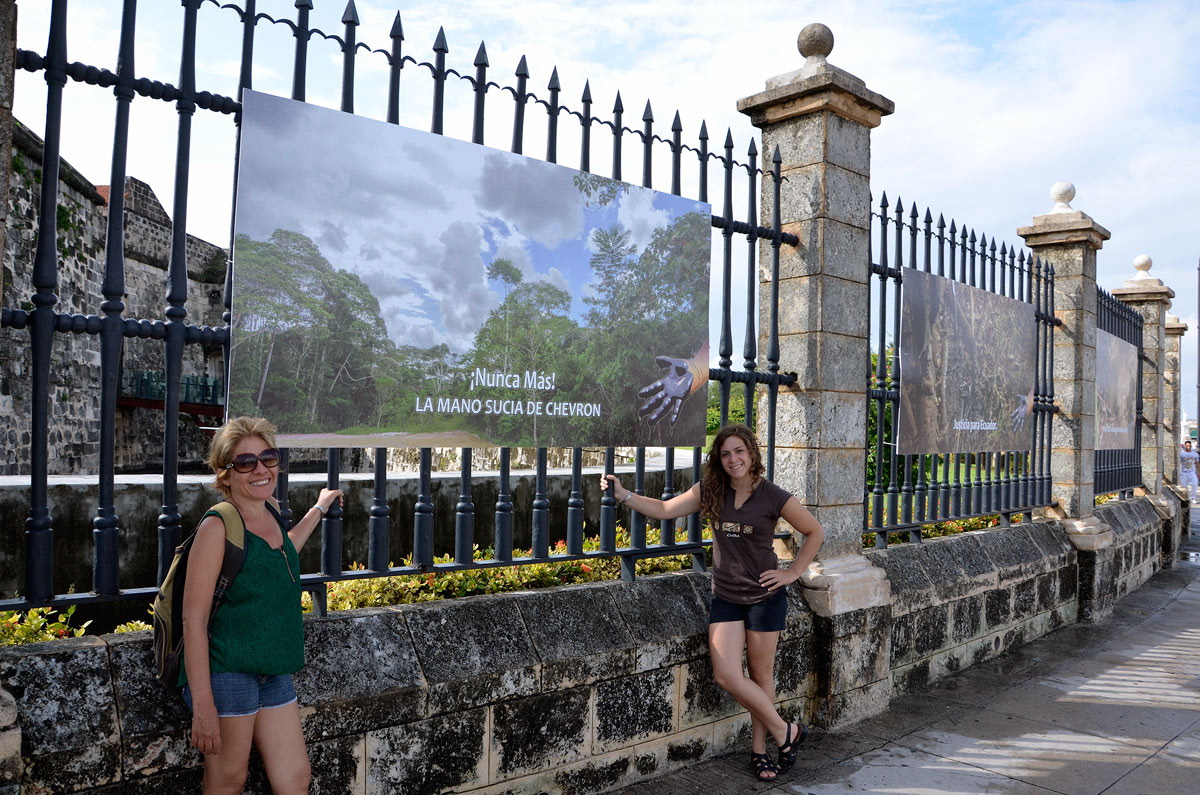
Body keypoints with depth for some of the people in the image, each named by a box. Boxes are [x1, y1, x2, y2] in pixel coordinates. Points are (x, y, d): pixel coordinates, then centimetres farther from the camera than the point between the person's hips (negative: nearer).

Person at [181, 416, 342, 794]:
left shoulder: (271, 515, 8)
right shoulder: (217, 526, -13)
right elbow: (193, 619, -16)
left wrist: (318, 509, 42)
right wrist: (202, 705, -21)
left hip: (274, 674, 7)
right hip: (225, 671, -7)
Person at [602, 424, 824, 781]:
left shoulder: (772, 496, -11)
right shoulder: (710, 491, -2)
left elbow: (815, 532, 1)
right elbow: (665, 510, 0)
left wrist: (793, 572, -4)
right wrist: (623, 495, -9)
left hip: (765, 596, -3)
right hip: (725, 597, 3)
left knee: (761, 675, 7)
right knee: (726, 675, -6)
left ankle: (759, 750, 27)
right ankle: (785, 732, 14)